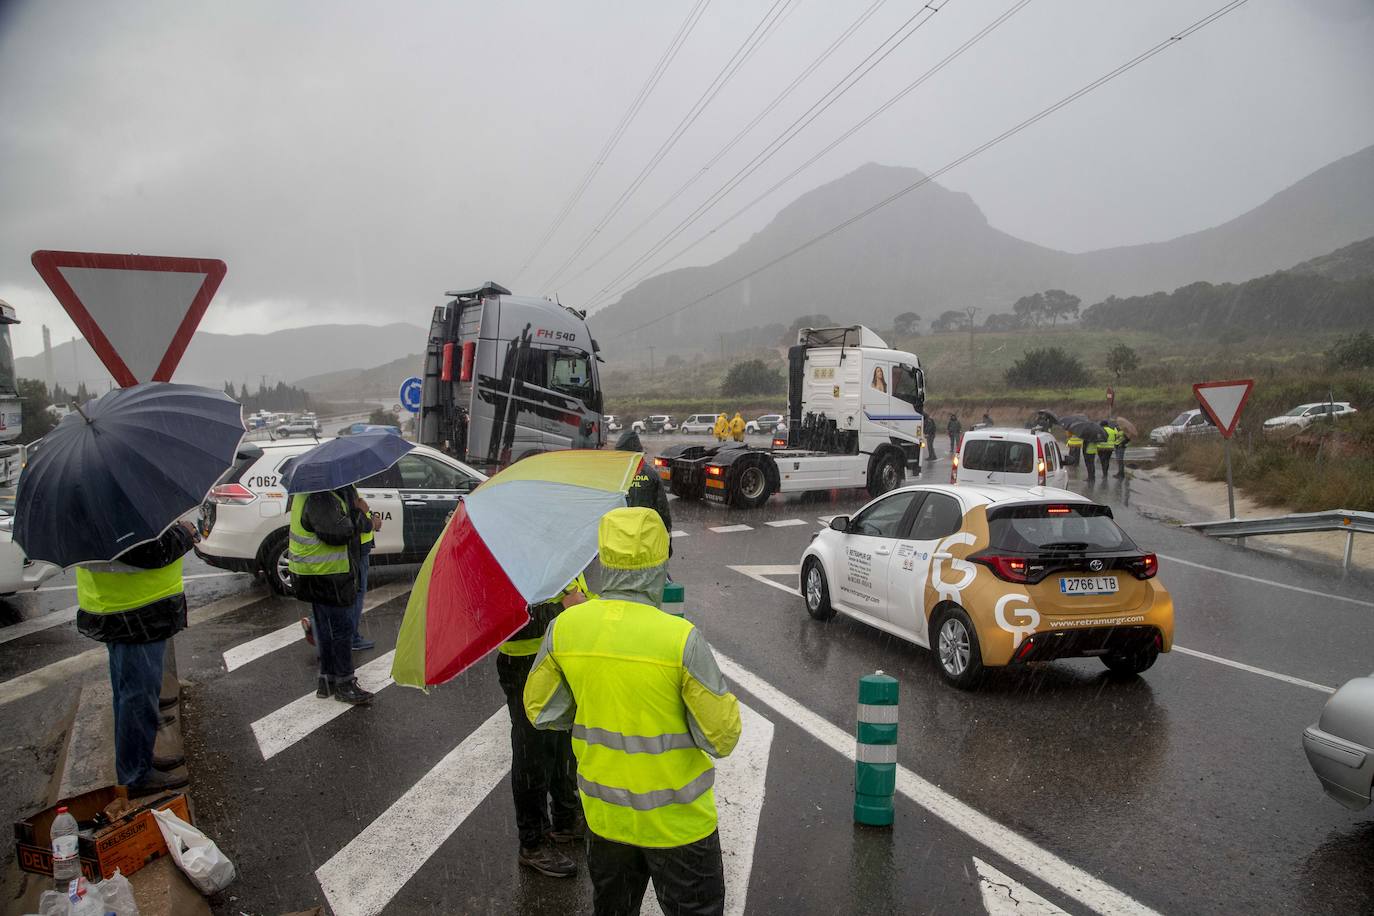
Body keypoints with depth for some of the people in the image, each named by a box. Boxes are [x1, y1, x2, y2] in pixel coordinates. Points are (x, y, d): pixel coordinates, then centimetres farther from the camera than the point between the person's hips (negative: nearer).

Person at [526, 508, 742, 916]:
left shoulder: (563, 626, -13)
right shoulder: (681, 638, -26)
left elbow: (540, 711, 1)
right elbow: (721, 736, -19)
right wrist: (728, 702, 1)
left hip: (604, 813, 4)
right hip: (676, 820, -4)